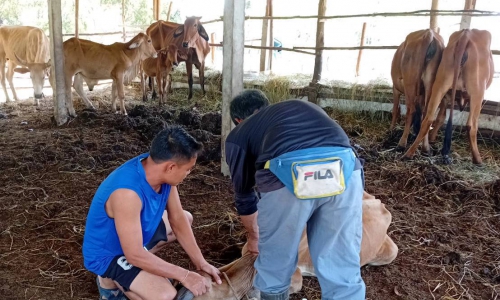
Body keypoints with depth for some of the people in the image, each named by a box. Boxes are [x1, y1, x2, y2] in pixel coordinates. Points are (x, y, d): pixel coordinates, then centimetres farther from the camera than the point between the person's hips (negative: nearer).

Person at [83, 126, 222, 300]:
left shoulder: (157, 169, -15)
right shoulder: (128, 192, -39)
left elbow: (178, 219, -5)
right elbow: (135, 255, -31)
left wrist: (201, 263, -4)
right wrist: (184, 276, -23)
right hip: (108, 253, -8)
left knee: (186, 218, 18)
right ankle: (110, 280, 1)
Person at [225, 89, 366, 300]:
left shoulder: (238, 134, 28)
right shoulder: (303, 106, 39)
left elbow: (243, 192, 35)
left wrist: (253, 235, 52)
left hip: (288, 174, -3)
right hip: (344, 167, 4)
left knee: (275, 262, 22)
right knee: (343, 267, 18)